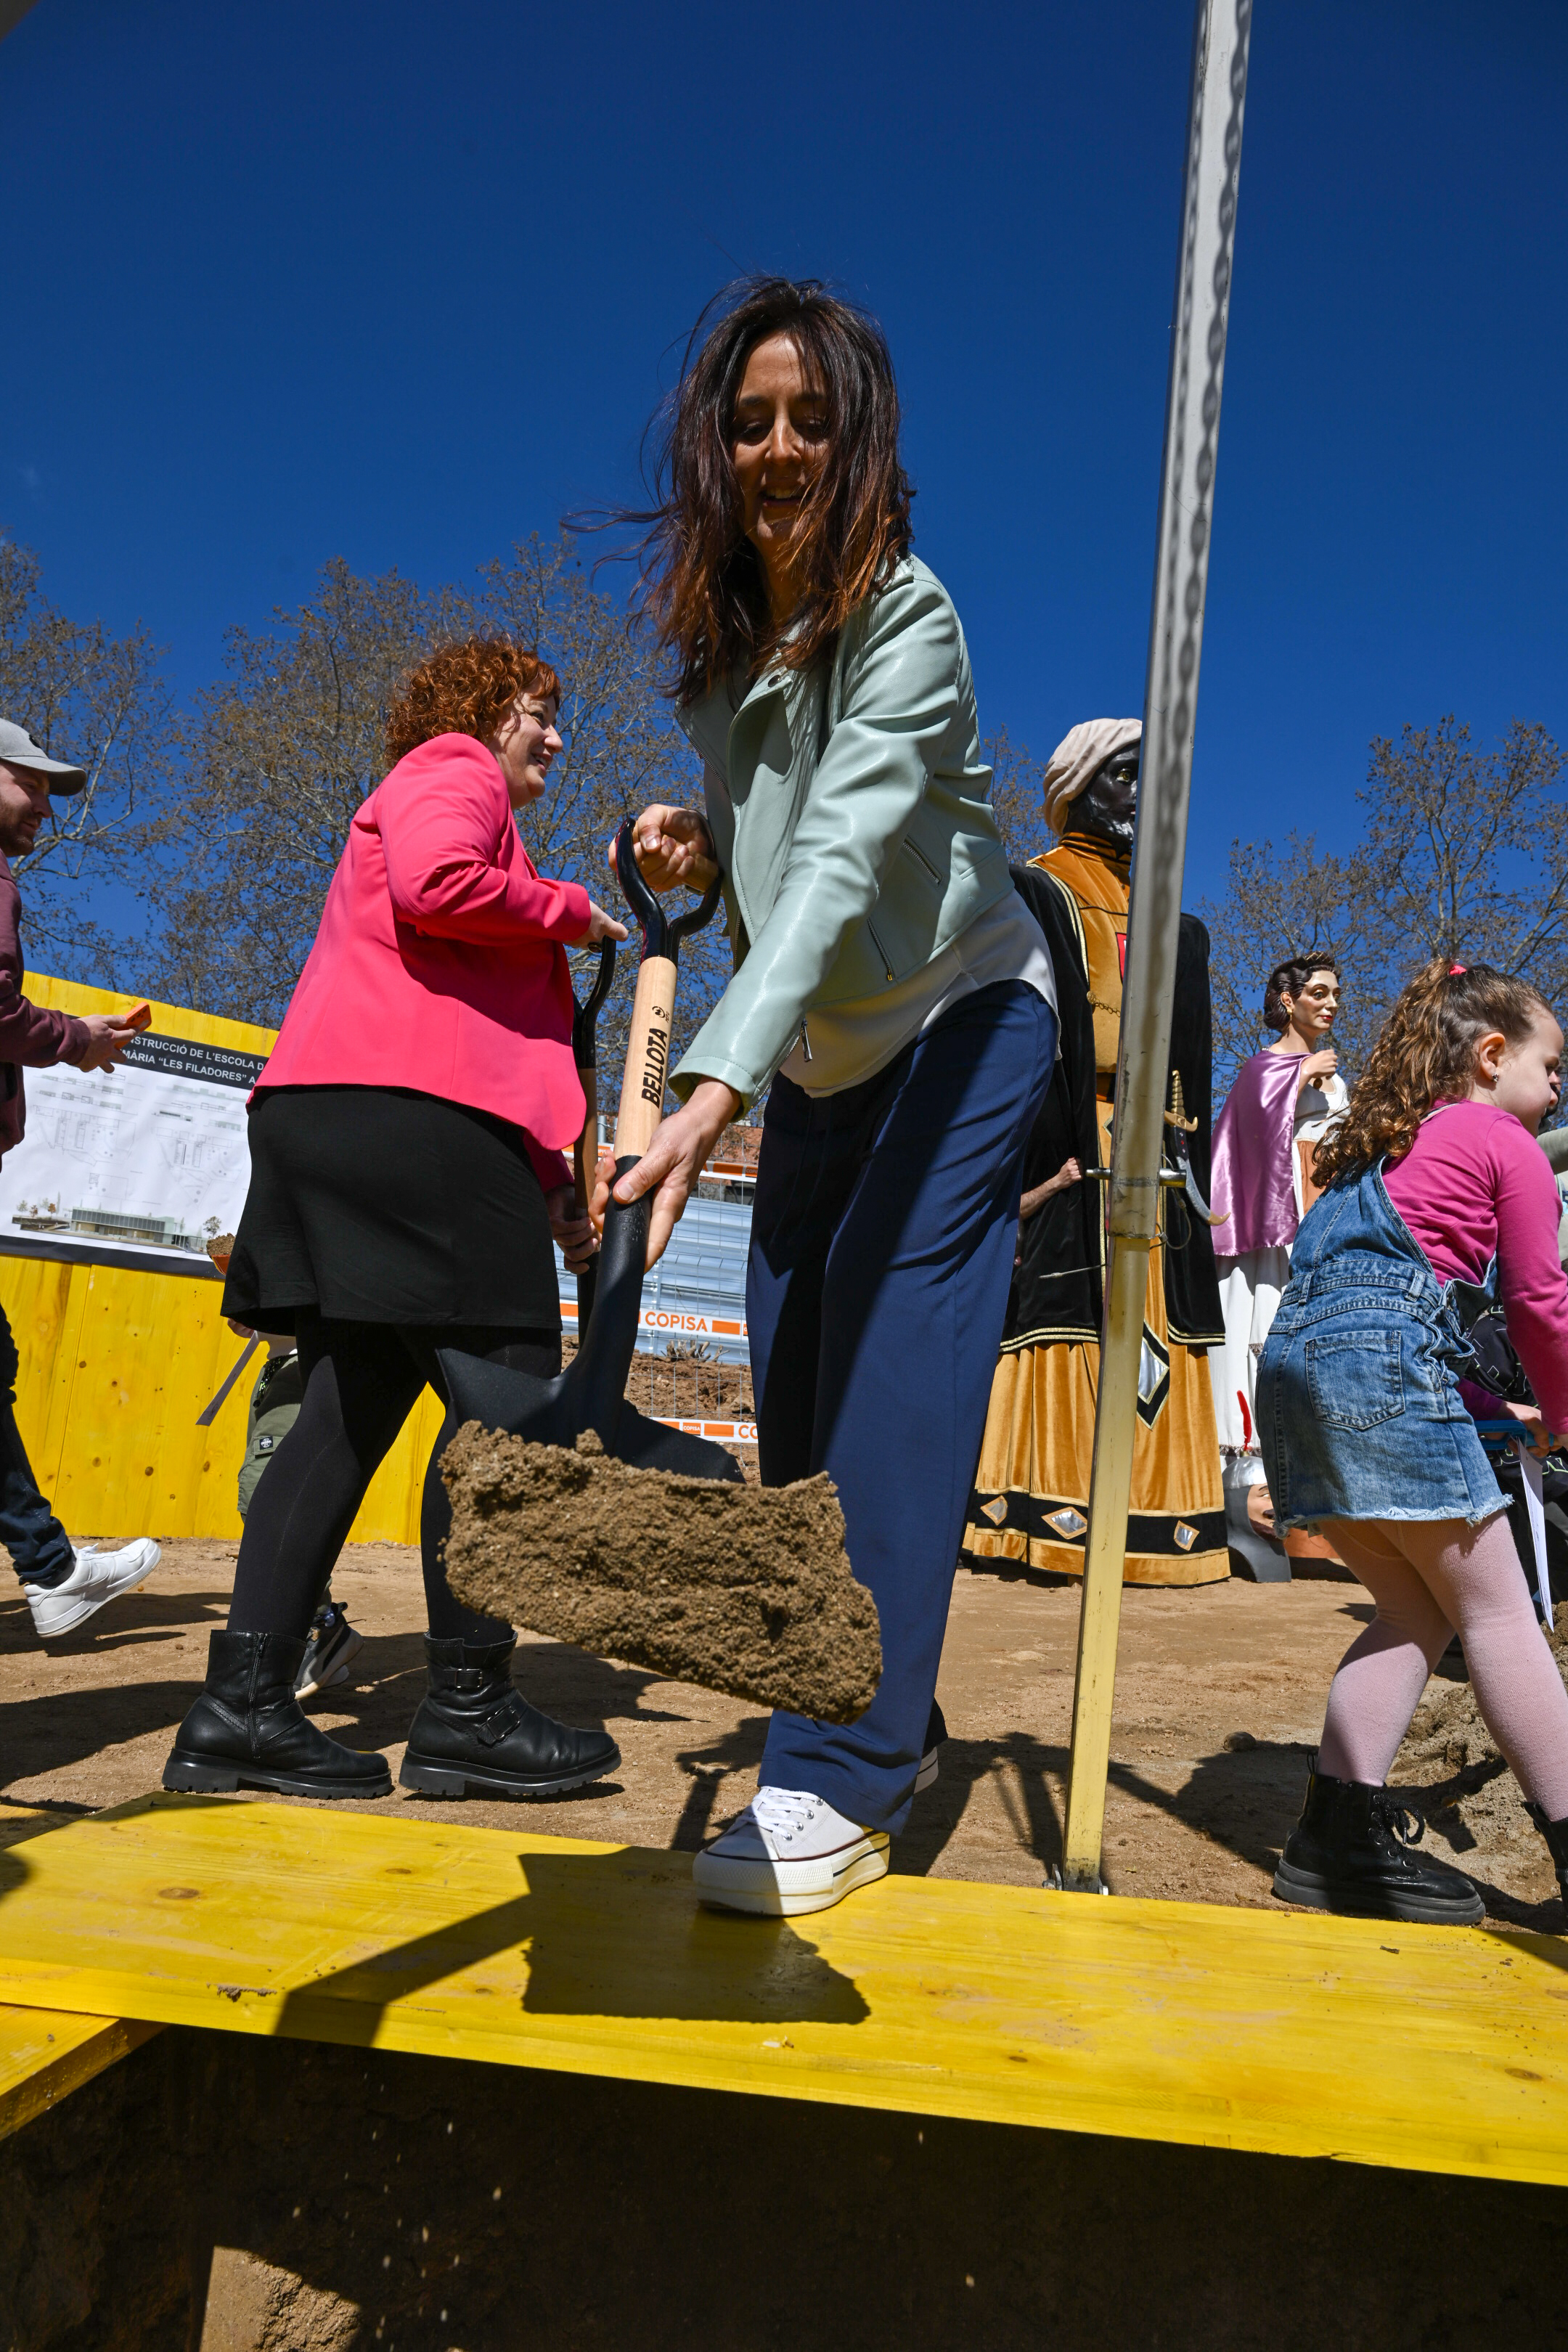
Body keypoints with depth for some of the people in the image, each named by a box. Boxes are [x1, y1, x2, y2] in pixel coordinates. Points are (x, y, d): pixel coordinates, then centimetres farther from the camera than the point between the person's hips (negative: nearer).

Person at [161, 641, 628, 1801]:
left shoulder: (445, 792, 35)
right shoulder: (453, 768, 6)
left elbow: (492, 1026, 28)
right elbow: (434, 883, -19)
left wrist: (547, 1181, 20)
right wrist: (570, 912, -1)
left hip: (328, 1106, 10)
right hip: (409, 1107, -10)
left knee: (362, 1397, 6)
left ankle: (243, 1704, 5)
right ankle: (469, 1707, -3)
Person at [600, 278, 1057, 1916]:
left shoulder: (903, 613, -18)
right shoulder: (722, 639, 3)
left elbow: (845, 851, -34)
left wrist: (712, 1093, -45)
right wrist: (694, 849, -6)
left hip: (959, 1015, -7)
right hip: (818, 1054, 7)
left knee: (890, 1351, -17)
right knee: (794, 1371, 3)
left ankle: (842, 1784, -13)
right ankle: (877, 1704, 18)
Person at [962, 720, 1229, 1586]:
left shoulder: (1166, 925, 25)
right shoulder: (1032, 894, 6)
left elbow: (1187, 1054, 21)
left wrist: (1185, 1151, 8)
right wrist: (1051, 1156, -17)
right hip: (1069, 1150, -6)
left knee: (1145, 1317, 2)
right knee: (1065, 1308, -11)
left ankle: (1145, 1506, 5)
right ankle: (1044, 1510, -8)